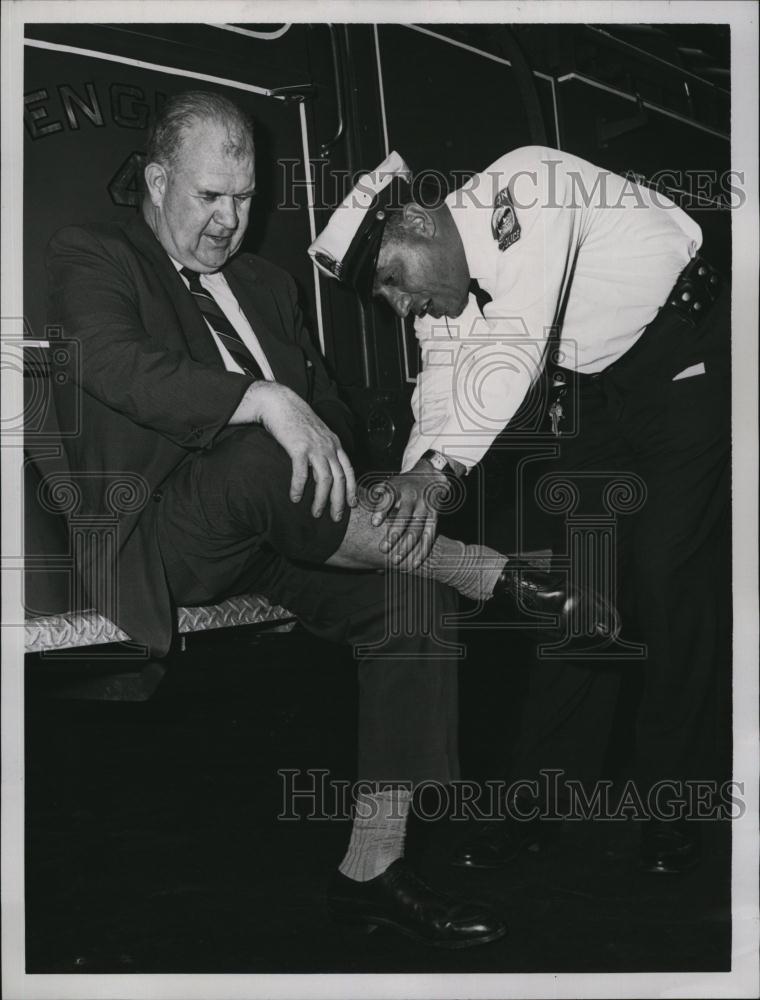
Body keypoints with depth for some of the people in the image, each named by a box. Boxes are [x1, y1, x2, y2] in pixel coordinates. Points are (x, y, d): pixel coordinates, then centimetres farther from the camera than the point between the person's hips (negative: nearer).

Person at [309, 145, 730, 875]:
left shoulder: (522, 190, -27)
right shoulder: (441, 295, -3)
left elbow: (516, 344, -36)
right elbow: (444, 394, -5)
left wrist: (438, 467, -42)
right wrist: (405, 495, -23)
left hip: (685, 362, -7)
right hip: (592, 391, 7)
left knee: (669, 581, -8)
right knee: (576, 583, 4)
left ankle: (666, 802, 4)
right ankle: (545, 793, 10)